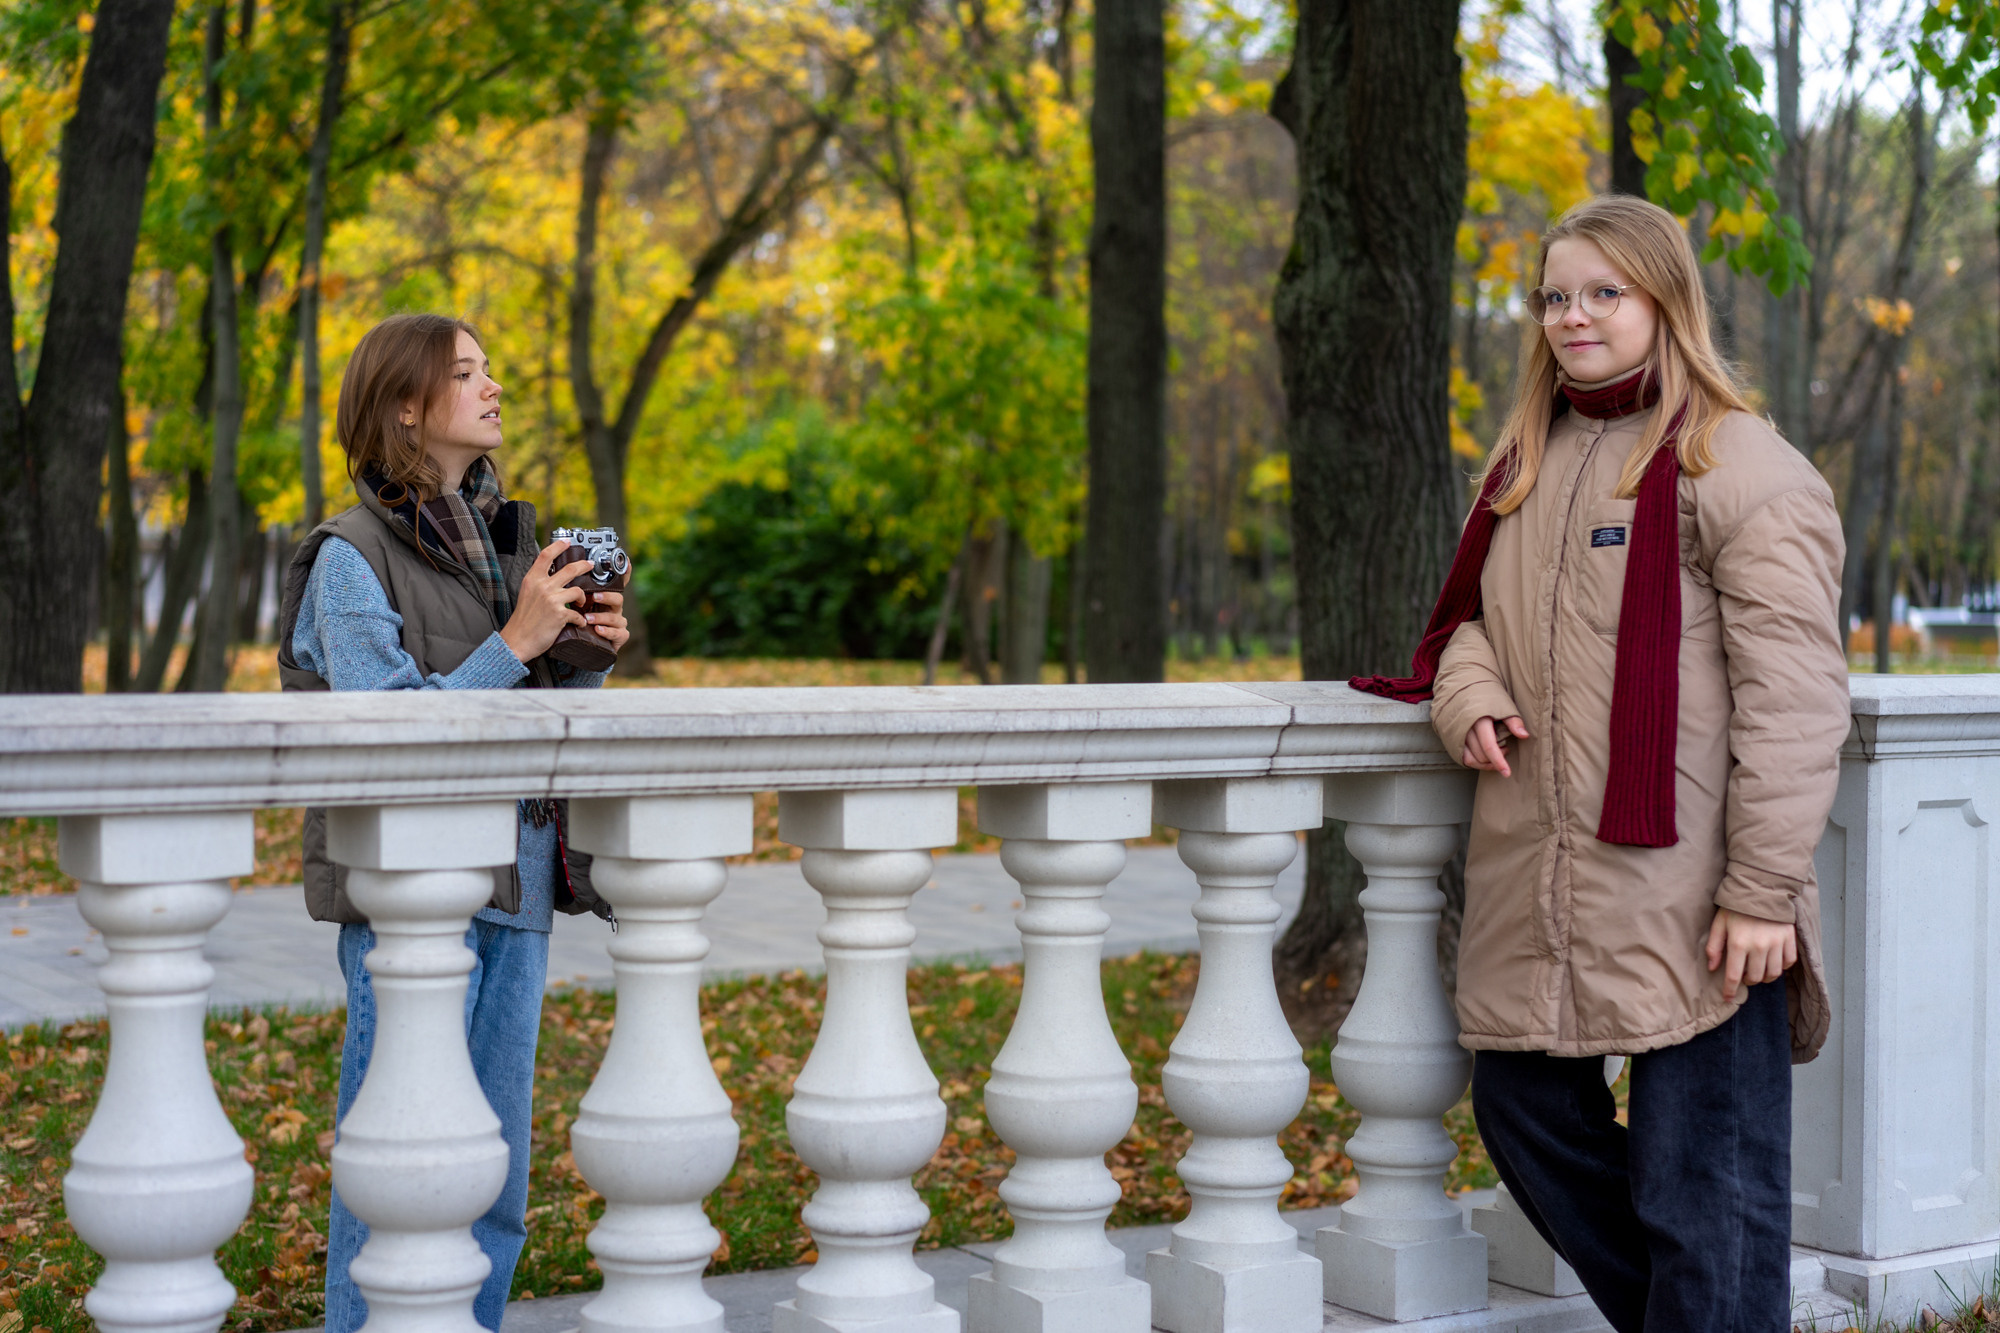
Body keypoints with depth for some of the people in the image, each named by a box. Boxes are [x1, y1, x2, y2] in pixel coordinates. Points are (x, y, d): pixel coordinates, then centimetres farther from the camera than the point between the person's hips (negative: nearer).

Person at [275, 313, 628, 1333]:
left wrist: (591, 654, 0)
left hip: (514, 890, 7)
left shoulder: (504, 540, 13)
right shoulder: (352, 557, -7)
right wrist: (514, 644, -16)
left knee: (497, 1177, 12)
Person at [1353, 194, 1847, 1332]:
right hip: (1533, 890, 8)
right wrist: (1468, 691, 0)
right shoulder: (1525, 465, 15)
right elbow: (1471, 618, 24)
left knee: (1703, 1184, -2)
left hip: (1690, 904, -8)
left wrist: (1765, 891, -17)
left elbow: (1793, 698, -13)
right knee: (1526, 1115, 17)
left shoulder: (1744, 470, -9)